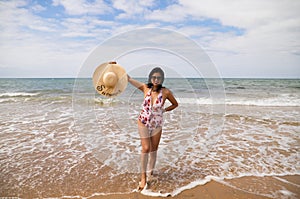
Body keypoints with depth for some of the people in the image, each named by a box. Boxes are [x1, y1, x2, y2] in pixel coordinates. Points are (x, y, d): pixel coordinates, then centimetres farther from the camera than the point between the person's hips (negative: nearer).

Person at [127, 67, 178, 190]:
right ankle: (143, 177, 7)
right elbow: (129, 79, 1)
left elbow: (175, 104, 5)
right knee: (146, 149, -7)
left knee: (154, 150, 11)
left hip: (157, 124, 0)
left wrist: (163, 110, -5)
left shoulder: (166, 92, -11)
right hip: (143, 123, 0)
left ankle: (151, 172, 33)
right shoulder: (145, 88, -7)